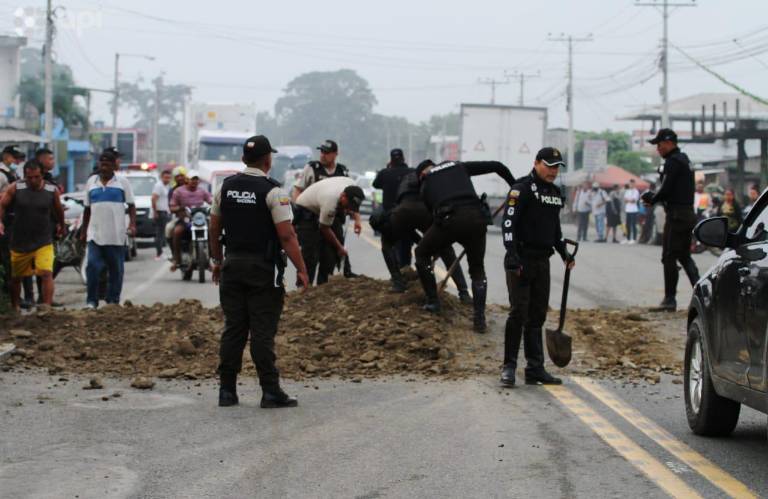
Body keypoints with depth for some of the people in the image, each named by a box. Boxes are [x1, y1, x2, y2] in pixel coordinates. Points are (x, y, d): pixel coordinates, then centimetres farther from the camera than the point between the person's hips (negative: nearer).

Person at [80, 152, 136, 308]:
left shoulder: (122, 182, 5)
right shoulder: (91, 182, 12)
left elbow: (131, 205, 4)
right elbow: (87, 208, 17)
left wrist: (132, 224, -10)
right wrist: (83, 230, 16)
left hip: (117, 235, -1)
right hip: (95, 234, 1)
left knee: (116, 270, 4)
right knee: (92, 266, -10)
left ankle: (113, 300, 14)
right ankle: (91, 301, -4)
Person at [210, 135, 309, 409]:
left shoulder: (226, 187, 6)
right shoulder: (272, 191, -11)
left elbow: (214, 229, 12)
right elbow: (287, 236, -15)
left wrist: (217, 260, 24)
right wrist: (301, 270, -11)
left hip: (232, 264, 5)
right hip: (263, 269, -5)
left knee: (233, 328, 8)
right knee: (263, 331, -3)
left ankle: (227, 391, 9)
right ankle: (271, 391, -1)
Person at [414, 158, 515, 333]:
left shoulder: (426, 184, 25)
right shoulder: (459, 166, 28)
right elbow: (496, 166, 23)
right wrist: (514, 185, 35)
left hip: (449, 219, -2)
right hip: (476, 218, 2)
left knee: (422, 253, 25)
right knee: (477, 270, 19)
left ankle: (432, 301, 21)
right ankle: (479, 317, 8)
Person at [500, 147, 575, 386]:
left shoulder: (555, 193, 16)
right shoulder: (523, 189, -10)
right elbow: (509, 222, -17)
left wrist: (564, 252, 21)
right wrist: (512, 256, -24)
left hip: (542, 261, 8)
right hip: (521, 261, -8)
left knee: (537, 316, 9)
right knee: (518, 313, -9)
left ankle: (535, 369, 13)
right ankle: (509, 367, -2)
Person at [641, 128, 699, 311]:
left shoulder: (673, 162, -14)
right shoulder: (684, 160, 19)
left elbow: (666, 190, -19)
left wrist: (652, 199, -1)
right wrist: (653, 197, 12)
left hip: (676, 215, -10)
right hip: (688, 213, 10)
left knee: (669, 257, -4)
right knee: (684, 256, 15)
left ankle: (670, 299, -2)